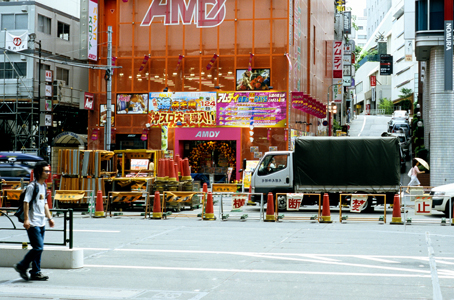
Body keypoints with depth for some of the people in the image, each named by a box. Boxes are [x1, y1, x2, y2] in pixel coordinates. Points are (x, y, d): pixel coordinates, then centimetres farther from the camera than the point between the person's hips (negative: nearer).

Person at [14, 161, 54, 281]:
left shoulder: (44, 186, 16)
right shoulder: (32, 186, -11)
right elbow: (26, 202, -15)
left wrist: (49, 218, 22)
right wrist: (26, 219, -21)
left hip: (42, 223, 9)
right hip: (33, 223, -9)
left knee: (39, 248, 9)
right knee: (38, 247, -11)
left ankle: (36, 273, 15)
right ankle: (21, 266, 5)